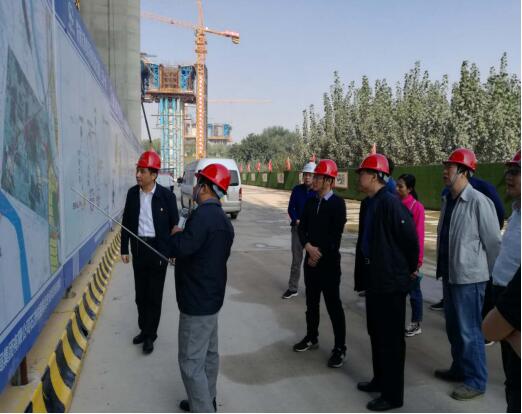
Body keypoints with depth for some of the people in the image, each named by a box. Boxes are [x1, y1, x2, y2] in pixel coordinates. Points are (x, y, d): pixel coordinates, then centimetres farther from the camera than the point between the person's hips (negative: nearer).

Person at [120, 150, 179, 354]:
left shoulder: (166, 195, -11)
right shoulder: (132, 193, 2)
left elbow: (174, 224, -5)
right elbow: (126, 222, 8)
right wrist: (124, 248, 6)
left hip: (158, 249, -4)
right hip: (138, 248, 4)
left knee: (154, 294, 5)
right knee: (140, 293, 15)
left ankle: (150, 335, 19)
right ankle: (144, 329, 32)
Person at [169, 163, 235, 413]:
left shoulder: (203, 215, -22)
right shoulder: (223, 218, 9)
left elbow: (179, 248, -29)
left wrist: (176, 234, -7)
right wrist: (183, 238, 10)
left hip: (197, 300, -10)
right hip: (211, 295, 10)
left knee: (191, 361, 0)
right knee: (208, 353, 21)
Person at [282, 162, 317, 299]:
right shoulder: (297, 189, 2)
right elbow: (291, 208, 3)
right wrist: (297, 221, -13)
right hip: (297, 228, 2)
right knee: (296, 259, 8)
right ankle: (292, 288, 16)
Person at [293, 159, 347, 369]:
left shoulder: (337, 203, -10)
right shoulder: (310, 201, 8)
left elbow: (336, 235, -15)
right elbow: (301, 228, 5)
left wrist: (320, 253, -12)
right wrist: (309, 247, -12)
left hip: (329, 261, -6)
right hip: (310, 259, 6)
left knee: (333, 305, 0)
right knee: (311, 302, 17)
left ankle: (340, 348, 11)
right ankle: (311, 337, 33)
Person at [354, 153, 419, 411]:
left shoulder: (391, 203, -20)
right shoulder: (367, 203, 8)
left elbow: (410, 238, -17)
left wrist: (410, 269, -3)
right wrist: (364, 274, 15)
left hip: (391, 281, -9)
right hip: (374, 279, 9)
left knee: (391, 338, 3)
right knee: (376, 333, 20)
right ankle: (380, 380, 37)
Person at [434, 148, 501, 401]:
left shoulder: (478, 202, -18)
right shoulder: (447, 200, 6)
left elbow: (494, 241, -12)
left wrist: (492, 274, -1)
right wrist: (443, 268, 15)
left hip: (469, 277, -8)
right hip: (450, 275, 8)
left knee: (469, 331, 4)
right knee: (454, 328, 21)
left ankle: (476, 382, 22)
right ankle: (459, 369, 39)